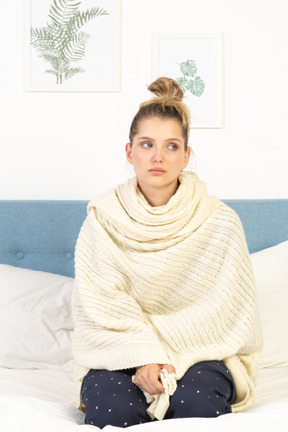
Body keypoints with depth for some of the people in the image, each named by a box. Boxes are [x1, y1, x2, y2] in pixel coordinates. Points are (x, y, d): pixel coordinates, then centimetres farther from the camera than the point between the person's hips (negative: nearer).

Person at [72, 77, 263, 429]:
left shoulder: (220, 222, -5)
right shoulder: (103, 218, -2)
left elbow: (222, 311, -5)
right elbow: (101, 308, -5)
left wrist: (166, 355, -14)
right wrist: (142, 355, -19)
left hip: (199, 351, 0)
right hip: (121, 351, 0)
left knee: (198, 403, -30)